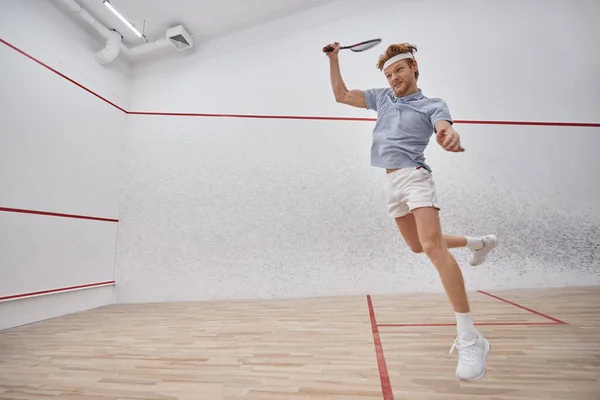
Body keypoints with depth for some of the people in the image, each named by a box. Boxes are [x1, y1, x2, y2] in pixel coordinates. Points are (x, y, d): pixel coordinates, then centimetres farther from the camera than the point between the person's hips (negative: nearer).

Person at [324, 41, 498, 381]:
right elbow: (341, 94, 23)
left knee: (433, 246, -22)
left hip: (414, 175, -6)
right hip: (392, 182, 6)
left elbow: (445, 129, -17)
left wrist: (451, 136, -40)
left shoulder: (432, 104, 4)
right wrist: (334, 59, 17)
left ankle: (471, 339, -15)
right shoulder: (382, 97, 19)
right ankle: (480, 242, 39)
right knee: (419, 246, 15)